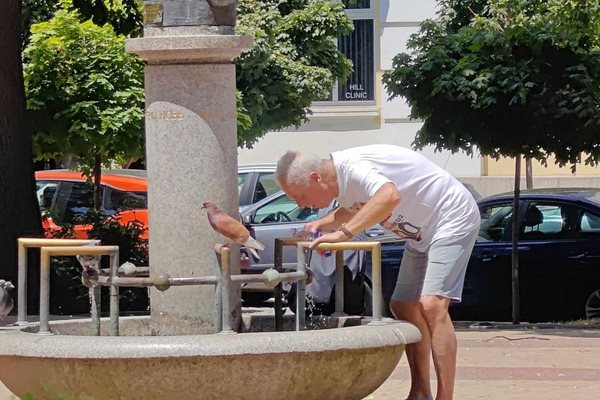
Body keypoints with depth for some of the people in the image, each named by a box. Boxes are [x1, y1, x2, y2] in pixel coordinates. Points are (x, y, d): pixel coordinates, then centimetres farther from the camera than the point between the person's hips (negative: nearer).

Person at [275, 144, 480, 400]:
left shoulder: (353, 168, -28)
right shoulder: (342, 178, 1)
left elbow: (389, 196, -49)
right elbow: (356, 207, 24)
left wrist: (343, 233, -48)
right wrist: (322, 224, 6)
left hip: (452, 218, -11)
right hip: (422, 232, 11)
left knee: (431, 306, -23)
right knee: (403, 307, 14)